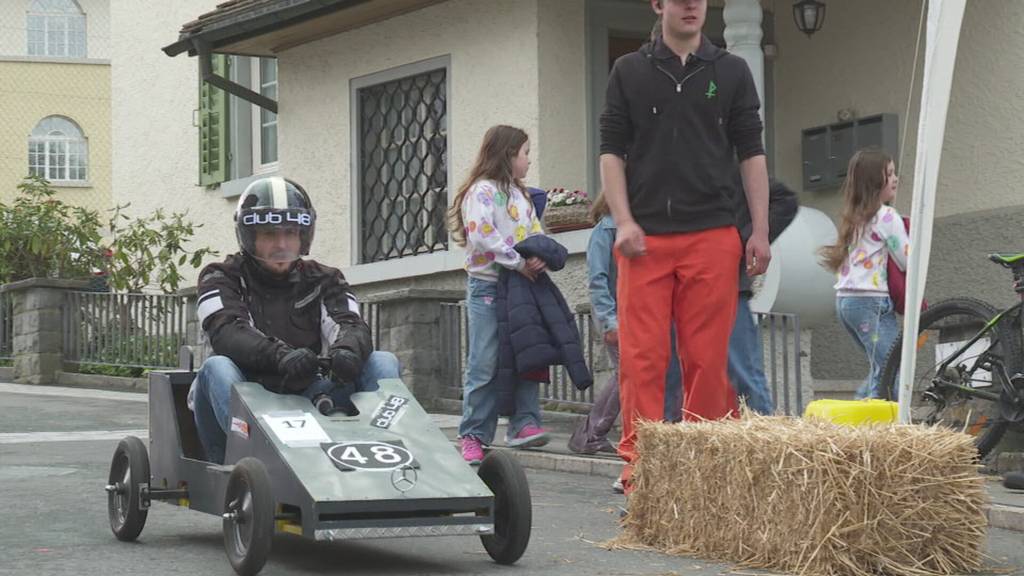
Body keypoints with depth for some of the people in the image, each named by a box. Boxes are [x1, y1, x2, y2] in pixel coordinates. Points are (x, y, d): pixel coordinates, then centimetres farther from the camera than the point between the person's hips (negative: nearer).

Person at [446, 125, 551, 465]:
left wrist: (540, 258, -8)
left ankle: (523, 423, 4)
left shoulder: (519, 194, 19)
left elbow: (536, 234, 14)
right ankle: (473, 436, -4)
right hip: (487, 287, -8)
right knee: (485, 365, -7)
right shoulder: (483, 191, -7)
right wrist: (519, 262, -17)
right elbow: (481, 235, -20)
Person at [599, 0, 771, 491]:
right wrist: (623, 222, -5)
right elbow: (612, 151, 7)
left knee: (707, 358, -1)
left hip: (712, 235, 0)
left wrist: (760, 231, 2)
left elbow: (750, 153, 10)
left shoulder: (731, 72, 11)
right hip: (645, 238, 0)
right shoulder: (629, 72, 10)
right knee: (641, 357, -5)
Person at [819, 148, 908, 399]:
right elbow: (907, 261, -7)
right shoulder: (886, 216, -8)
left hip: (845, 300, 9)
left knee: (881, 370, 17)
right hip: (872, 301, -9)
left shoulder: (854, 218, 17)